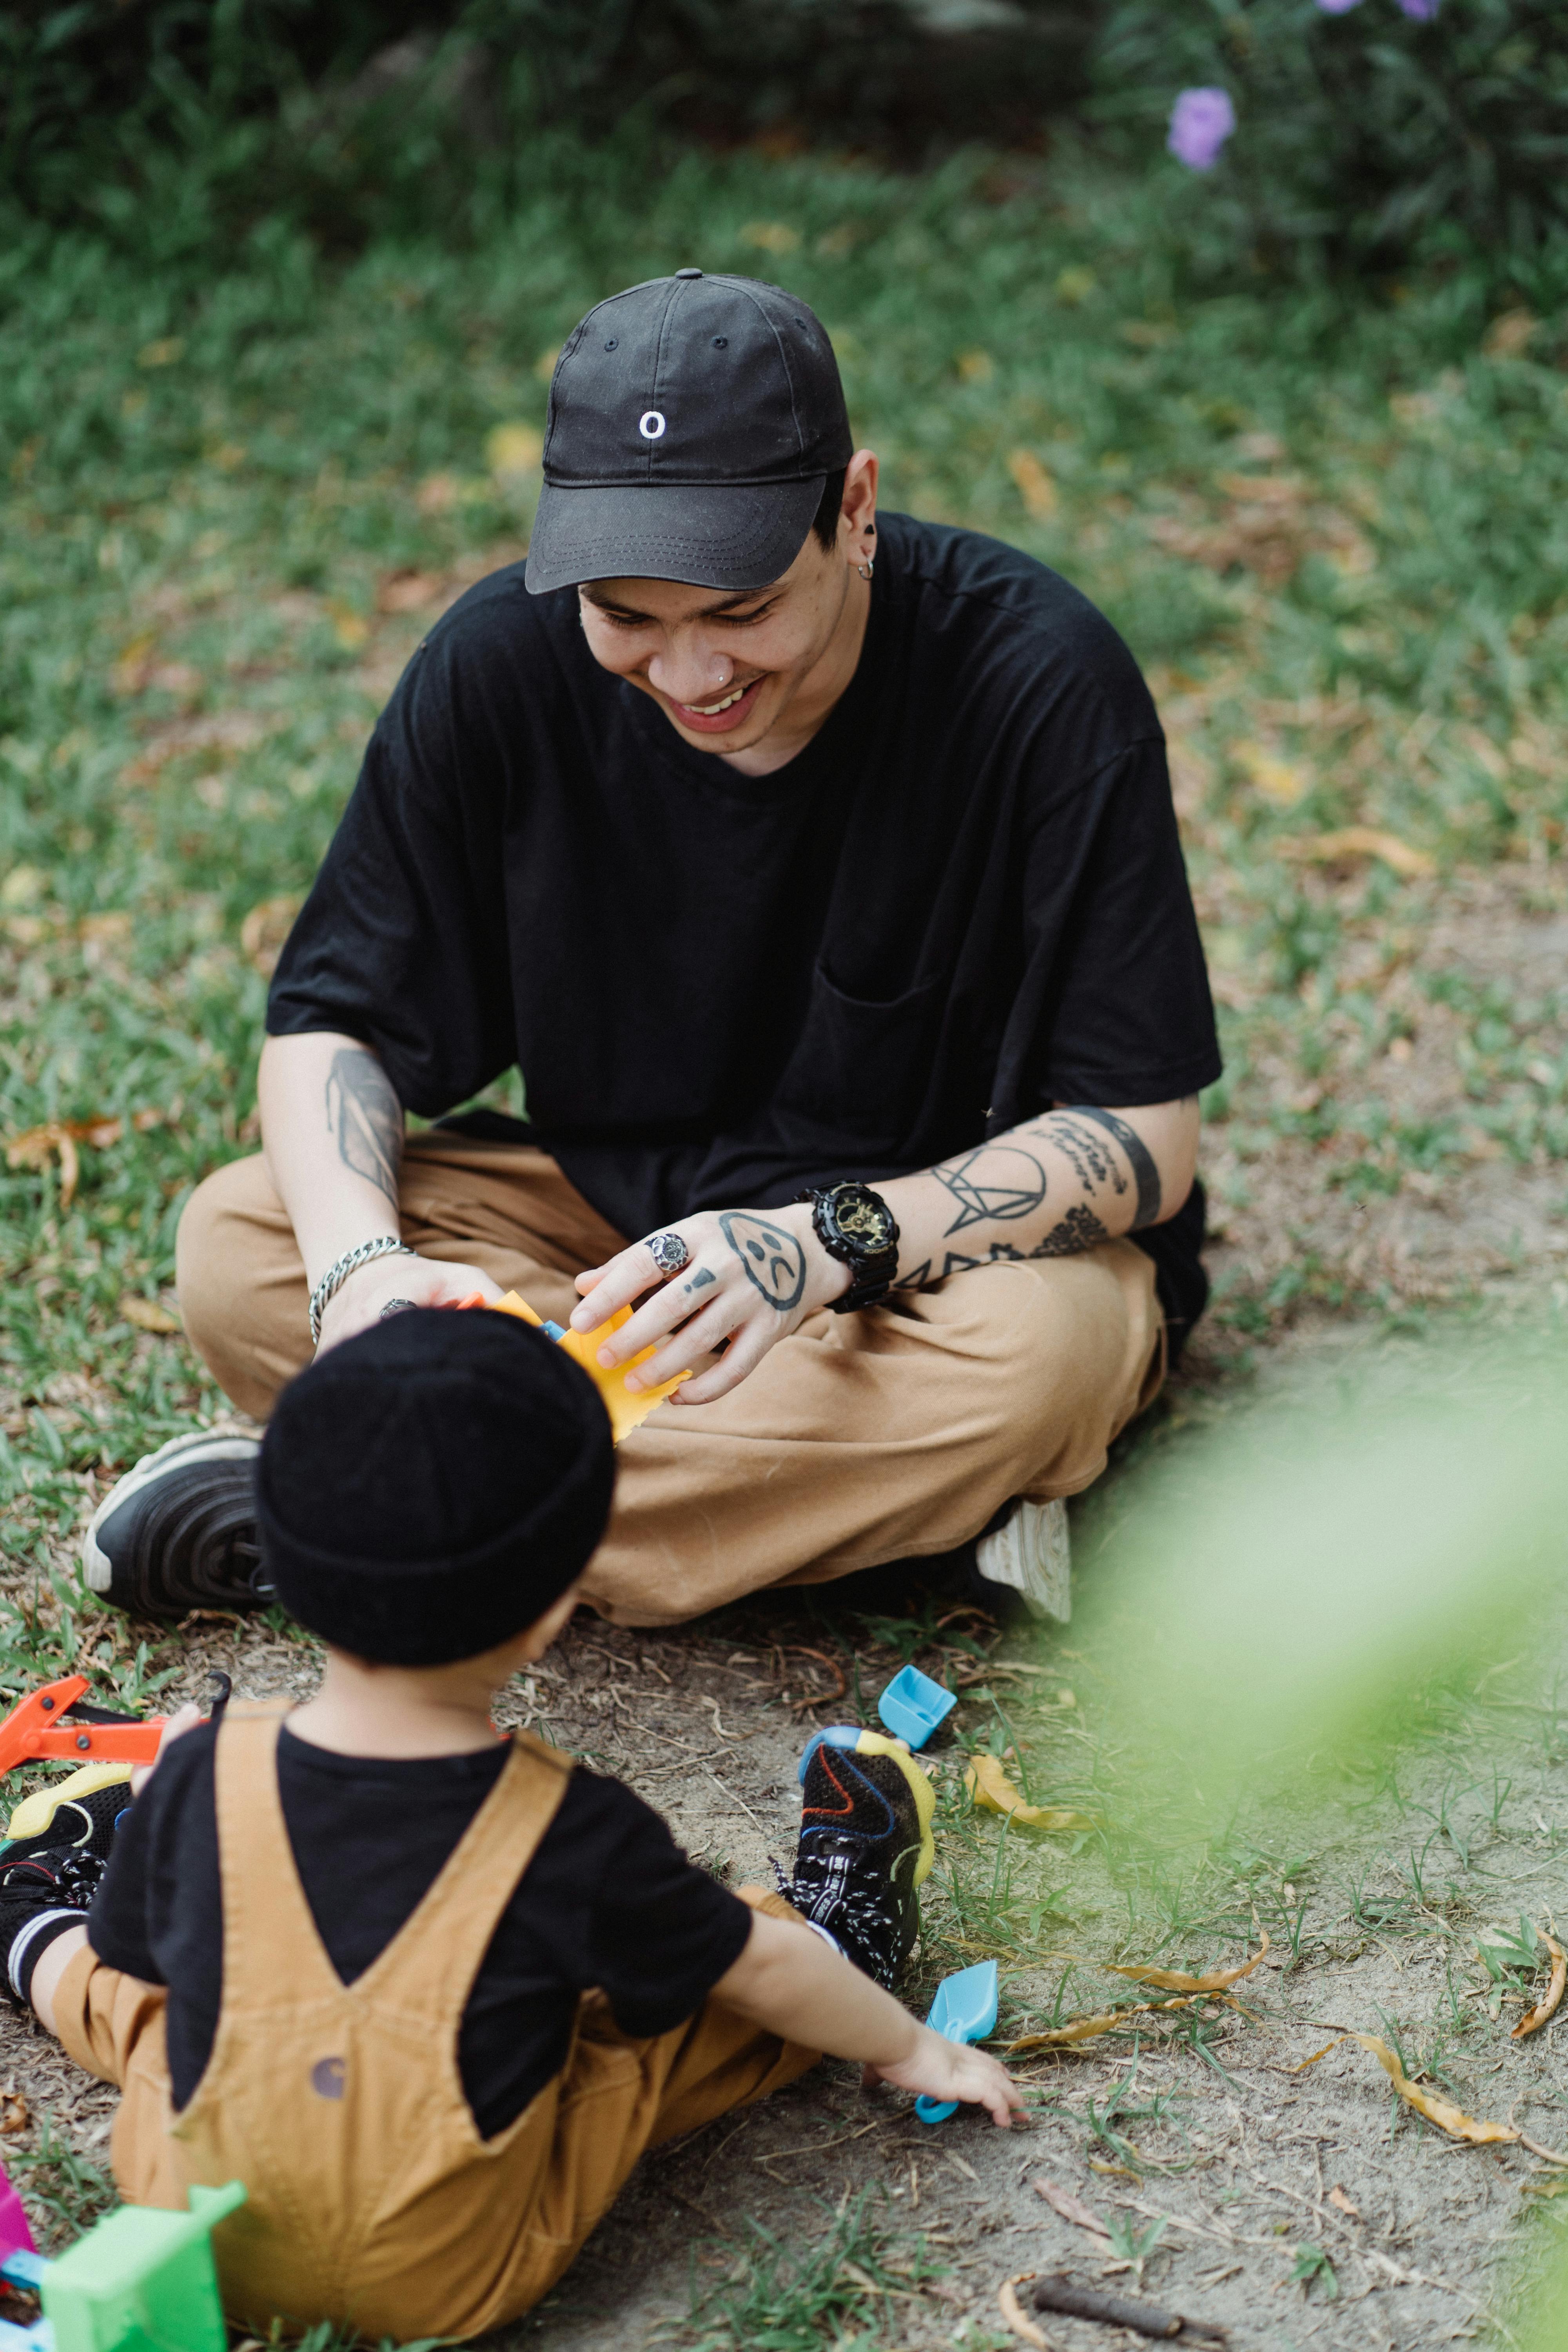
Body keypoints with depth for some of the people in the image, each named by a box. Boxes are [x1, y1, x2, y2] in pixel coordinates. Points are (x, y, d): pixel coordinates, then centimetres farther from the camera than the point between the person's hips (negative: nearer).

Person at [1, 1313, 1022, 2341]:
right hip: (464, 2284, -2)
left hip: (196, 2247, 2)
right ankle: (848, 1924, 39)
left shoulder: (202, 1777, -17)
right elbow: (758, 1971, -7)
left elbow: (134, 1955, 2)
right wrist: (908, 2047, 13)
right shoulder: (575, 1835, -23)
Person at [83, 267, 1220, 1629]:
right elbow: (333, 1019, -6)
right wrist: (357, 1264, -28)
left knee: (1041, 1353, -38)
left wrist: (823, 1247, -34)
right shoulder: (504, 664, -14)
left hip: (961, 1234, -2)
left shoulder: (1043, 682, -23)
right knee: (235, 1248, -19)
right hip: (618, 1197, 3)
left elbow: (1146, 1139, -20)